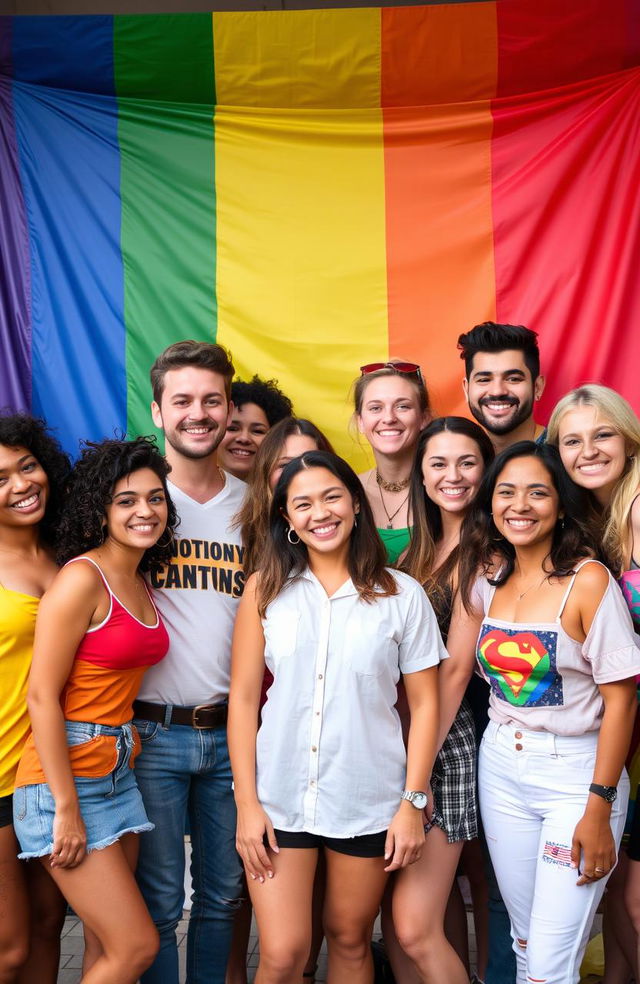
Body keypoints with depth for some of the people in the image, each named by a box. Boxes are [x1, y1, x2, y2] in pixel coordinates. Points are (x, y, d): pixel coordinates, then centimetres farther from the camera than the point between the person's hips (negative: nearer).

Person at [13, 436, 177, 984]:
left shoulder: (141, 583, 10)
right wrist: (67, 809, -17)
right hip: (64, 778, -8)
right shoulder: (82, 578, -15)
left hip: (118, 772, 8)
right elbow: (42, 696, -17)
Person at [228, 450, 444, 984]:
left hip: (369, 799, 0)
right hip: (279, 795, 0)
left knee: (350, 940, 14)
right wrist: (247, 803, -4)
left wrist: (413, 801, -4)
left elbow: (424, 703, 0)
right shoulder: (265, 590, 0)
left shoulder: (402, 595, -2)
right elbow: (243, 697, -1)